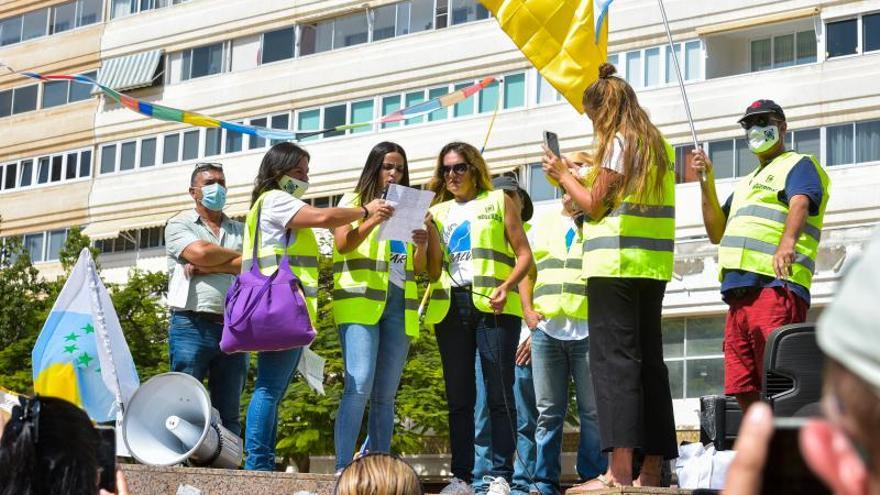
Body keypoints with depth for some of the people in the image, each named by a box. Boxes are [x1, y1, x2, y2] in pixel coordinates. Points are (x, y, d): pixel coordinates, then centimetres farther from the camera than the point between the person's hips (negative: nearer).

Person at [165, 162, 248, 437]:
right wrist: (236, 256, 6)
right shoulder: (180, 224, 9)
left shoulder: (240, 230, 20)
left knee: (229, 414, 5)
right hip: (192, 325, -4)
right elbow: (200, 252, -11)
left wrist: (207, 268, -7)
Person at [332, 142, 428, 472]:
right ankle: (343, 468, -20)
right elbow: (342, 244, -6)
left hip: (399, 305, 5)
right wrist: (373, 219, -19)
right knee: (359, 387, -18)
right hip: (360, 301, -5)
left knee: (385, 396, 4)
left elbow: (418, 269, 18)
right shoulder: (354, 201, 11)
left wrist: (422, 246, -2)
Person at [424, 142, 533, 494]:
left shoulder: (498, 201, 11)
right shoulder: (438, 212, 19)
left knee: (499, 393, -6)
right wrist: (429, 233, -3)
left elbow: (524, 254, 3)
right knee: (458, 396, 4)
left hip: (493, 305, -3)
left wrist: (507, 286, -14)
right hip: (450, 306, 3)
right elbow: (433, 271, 12)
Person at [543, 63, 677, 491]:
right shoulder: (659, 144, 18)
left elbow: (594, 204, -7)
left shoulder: (619, 141, -7)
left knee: (613, 359, -10)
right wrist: (583, 176, 24)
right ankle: (651, 471, 9)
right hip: (653, 264, 8)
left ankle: (619, 472, -16)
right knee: (648, 359, 8)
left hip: (617, 263, -8)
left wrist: (563, 174, 7)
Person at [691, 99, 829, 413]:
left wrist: (787, 241, -35)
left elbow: (800, 204, -14)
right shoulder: (747, 182, 33)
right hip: (738, 294, 8)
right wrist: (707, 182, 19)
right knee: (744, 392, 4)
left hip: (775, 287, -8)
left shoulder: (800, 165, 8)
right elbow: (717, 233, 29)